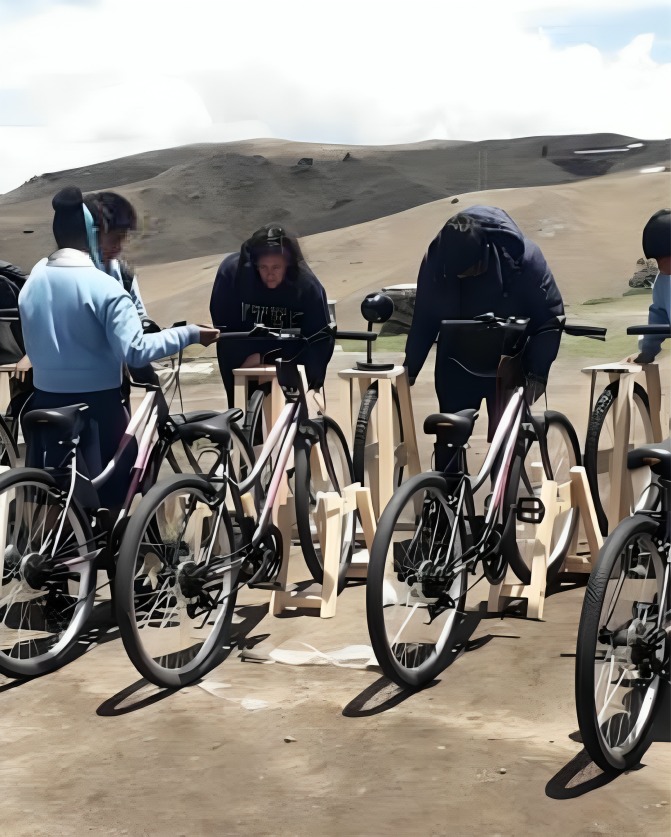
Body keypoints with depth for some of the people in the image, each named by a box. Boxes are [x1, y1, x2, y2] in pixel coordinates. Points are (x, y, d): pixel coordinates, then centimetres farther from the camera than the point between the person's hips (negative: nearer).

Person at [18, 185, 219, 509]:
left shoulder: (32, 281, 2)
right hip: (96, 402, -5)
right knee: (112, 494, 6)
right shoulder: (104, 287, -16)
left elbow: (35, 343, 10)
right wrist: (189, 334, -15)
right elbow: (135, 351, -21)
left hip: (47, 400, 5)